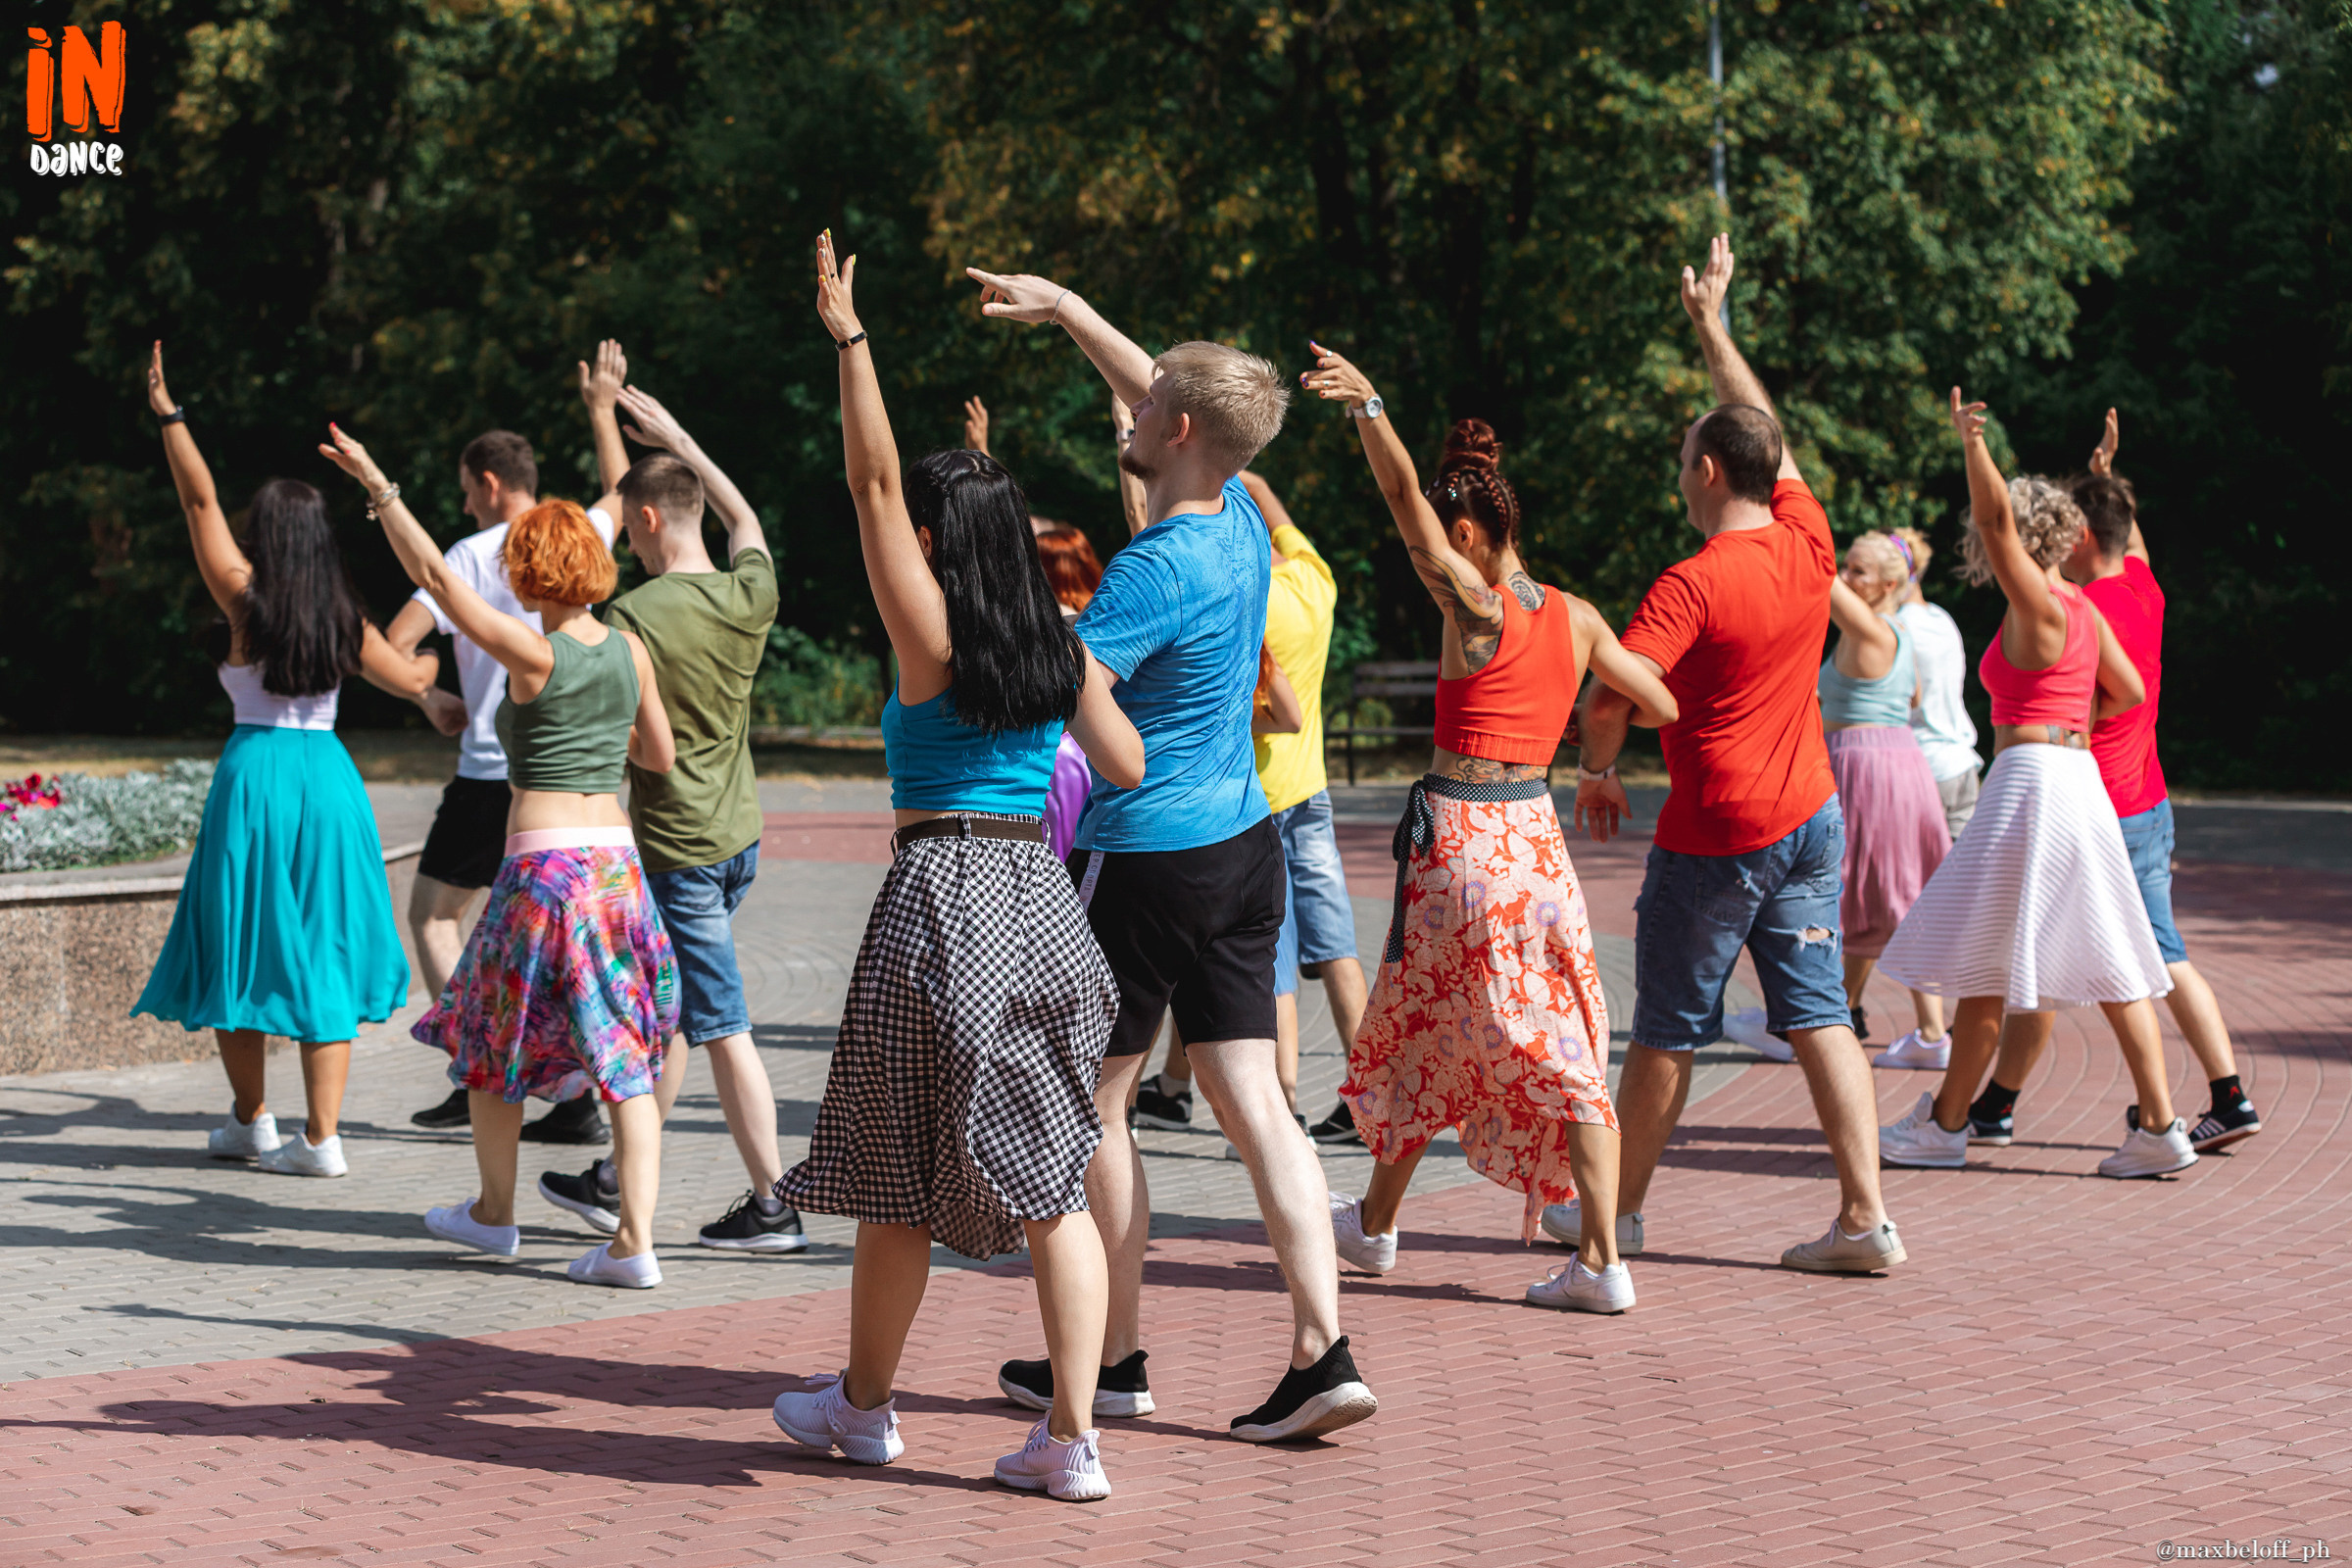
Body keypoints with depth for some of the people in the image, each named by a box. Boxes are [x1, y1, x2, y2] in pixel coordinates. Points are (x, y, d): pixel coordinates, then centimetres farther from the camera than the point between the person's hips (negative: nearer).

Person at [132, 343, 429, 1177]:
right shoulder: (343, 618, 6)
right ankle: (322, 1136, 1)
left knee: (241, 949, 10)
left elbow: (201, 501, -6)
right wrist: (438, 653, 37)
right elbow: (410, 679, 15)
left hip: (256, 773, -3)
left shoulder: (246, 601, -4)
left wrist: (169, 415, -1)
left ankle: (252, 1121, 20)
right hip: (329, 775, 3)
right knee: (322, 955, 5)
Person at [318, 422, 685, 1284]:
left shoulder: (532, 654, -11)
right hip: (618, 864, 5)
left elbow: (436, 577, -13)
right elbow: (661, 757, 14)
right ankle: (635, 1241, -4)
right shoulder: (631, 651, 4)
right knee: (624, 1056, 4)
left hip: (541, 867, -5)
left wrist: (379, 488, -10)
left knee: (488, 1035, 17)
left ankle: (495, 1212, 30)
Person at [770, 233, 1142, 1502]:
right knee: (1051, 1181, 5)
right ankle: (1071, 1439, 2)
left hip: (940, 897, -5)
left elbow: (871, 481, -10)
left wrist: (850, 339, -11)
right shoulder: (1062, 649, 7)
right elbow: (1134, 767, 9)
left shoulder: (926, 634, -6)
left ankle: (864, 1403, 24)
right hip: (1043, 901, 5)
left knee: (900, 1172, 9)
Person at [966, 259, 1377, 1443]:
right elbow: (1160, 395, 22)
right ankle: (1322, 1355, -2)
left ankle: (1114, 1359, 15)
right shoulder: (1242, 522, 4)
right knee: (1252, 1100, 5)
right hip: (1245, 843, 8)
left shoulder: (1158, 569, -20)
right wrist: (1064, 309, 26)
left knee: (1091, 1103, 7)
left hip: (1145, 857, -8)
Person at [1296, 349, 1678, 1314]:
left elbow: (1406, 503, -25)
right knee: (1561, 1044, 5)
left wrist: (1369, 406, -33)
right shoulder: (1576, 619, 4)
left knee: (1422, 1034, 12)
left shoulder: (1475, 608, -12)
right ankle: (1602, 1260, -2)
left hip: (1460, 838, -5)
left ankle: (1377, 1224, 29)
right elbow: (1664, 706, 12)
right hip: (1536, 836, 5)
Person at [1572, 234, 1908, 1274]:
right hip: (1810, 819, 6)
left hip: (1715, 837, -6)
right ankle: (1865, 1217, 1)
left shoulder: (1694, 584, -18)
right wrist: (1712, 326, 27)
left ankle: (1618, 1207, 21)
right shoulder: (1808, 547, 1)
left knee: (1667, 1032, 7)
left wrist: (1597, 771, -4)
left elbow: (1609, 698, -25)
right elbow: (1768, 438, 18)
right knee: (1818, 1017, 6)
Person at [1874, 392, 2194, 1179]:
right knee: (2108, 965, 7)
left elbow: (1997, 519, -23)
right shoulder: (2084, 611, 13)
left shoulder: (2038, 608, -10)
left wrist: (1971, 443, -29)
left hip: (2031, 781, -9)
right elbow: (2129, 693, 20)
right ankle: (2160, 1129, 5)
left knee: (1985, 962, 0)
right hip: (2081, 781, 9)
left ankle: (1944, 1123, 8)